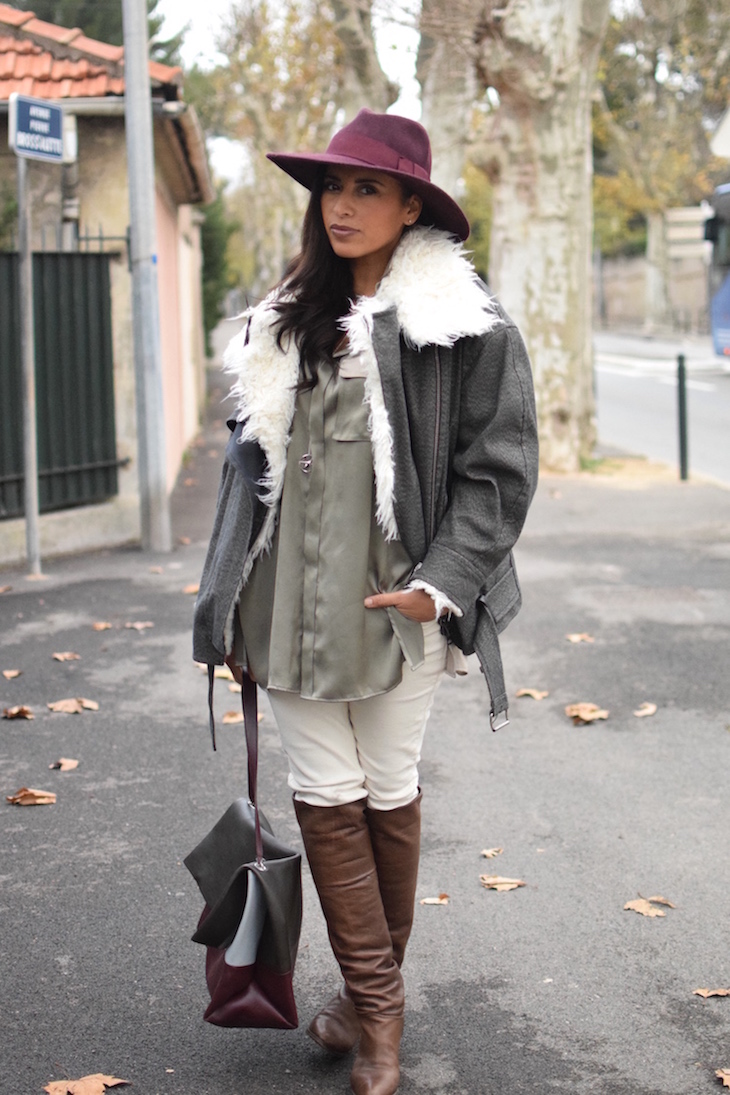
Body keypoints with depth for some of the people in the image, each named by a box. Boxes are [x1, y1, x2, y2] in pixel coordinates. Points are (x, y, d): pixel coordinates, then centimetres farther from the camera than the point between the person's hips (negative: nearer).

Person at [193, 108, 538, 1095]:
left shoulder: (465, 326, -6)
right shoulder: (287, 324, 10)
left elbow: (499, 465, -7)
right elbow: (253, 463, 14)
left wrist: (444, 583, -15)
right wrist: (231, 606, 12)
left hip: (394, 602, -4)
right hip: (294, 602, 4)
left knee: (389, 791, 10)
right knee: (324, 795, 4)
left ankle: (374, 992, 28)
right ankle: (378, 1007, 15)